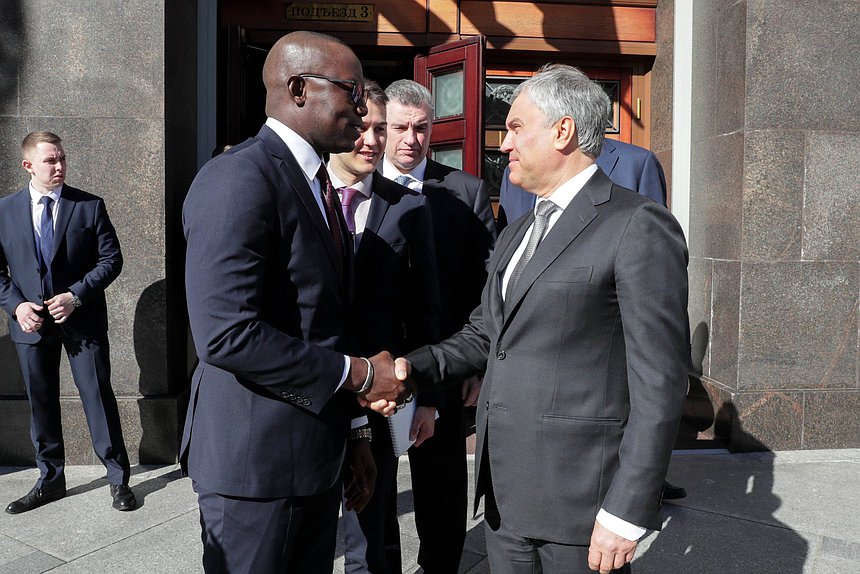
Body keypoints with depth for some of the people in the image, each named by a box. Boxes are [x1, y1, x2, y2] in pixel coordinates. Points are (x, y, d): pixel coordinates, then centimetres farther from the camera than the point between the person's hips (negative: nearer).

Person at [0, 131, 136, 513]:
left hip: (82, 320, -3)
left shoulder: (90, 206, -2)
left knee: (98, 397, 1)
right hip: (31, 322, 3)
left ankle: (118, 480, 13)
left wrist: (75, 295, -15)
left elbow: (111, 259, -5)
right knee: (40, 403, 12)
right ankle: (50, 480, 28)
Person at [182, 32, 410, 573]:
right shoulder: (240, 178, -17)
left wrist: (353, 432, 16)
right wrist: (357, 375, -18)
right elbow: (226, 334, -27)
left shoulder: (319, 187, 13)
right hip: (255, 460, -9)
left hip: (317, 456, 9)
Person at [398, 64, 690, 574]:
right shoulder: (517, 235, 14)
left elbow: (660, 380, -15)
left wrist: (628, 511, -17)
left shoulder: (639, 226, -11)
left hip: (582, 495, -7)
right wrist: (413, 367, -1)